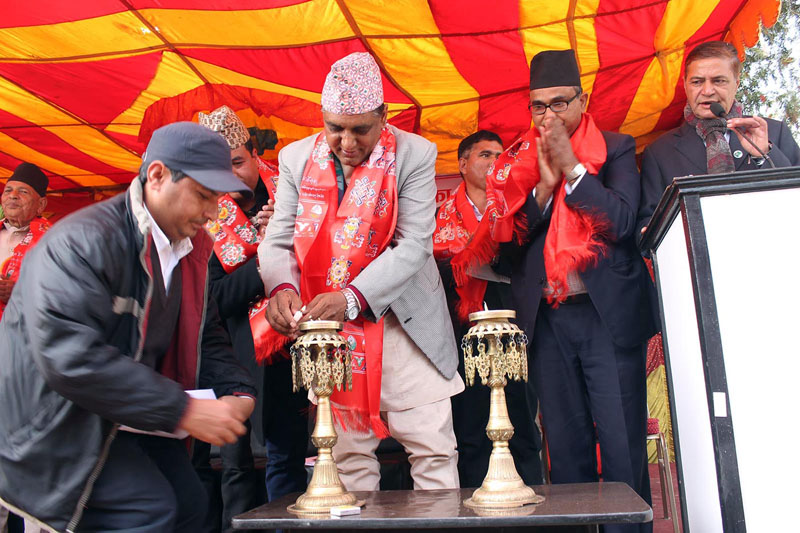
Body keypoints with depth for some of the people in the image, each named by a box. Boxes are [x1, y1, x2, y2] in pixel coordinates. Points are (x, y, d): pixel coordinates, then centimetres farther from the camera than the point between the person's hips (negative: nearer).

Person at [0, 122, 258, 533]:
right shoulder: (80, 242, -24)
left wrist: (237, 391, -10)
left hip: (128, 418, 8)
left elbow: (205, 337, 11)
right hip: (56, 419, -8)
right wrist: (182, 410, -32)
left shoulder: (188, 249, 4)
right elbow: (70, 357, -34)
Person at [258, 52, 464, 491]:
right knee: (347, 455, 10)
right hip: (328, 333, 3)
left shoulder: (415, 155, -6)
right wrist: (281, 287, -18)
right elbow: (277, 241, 5)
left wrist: (352, 298, -26)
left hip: (403, 326, -2)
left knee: (433, 452, 2)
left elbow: (414, 246, -13)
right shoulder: (296, 158, 5)